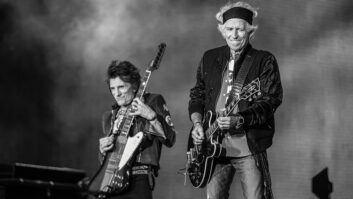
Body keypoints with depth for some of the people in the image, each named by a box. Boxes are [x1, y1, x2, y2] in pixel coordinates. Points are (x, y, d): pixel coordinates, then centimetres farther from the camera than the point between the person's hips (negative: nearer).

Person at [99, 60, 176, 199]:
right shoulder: (109, 116, 21)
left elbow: (169, 140, -5)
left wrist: (152, 116, -17)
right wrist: (103, 150, 4)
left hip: (138, 179, -5)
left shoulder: (153, 102, 5)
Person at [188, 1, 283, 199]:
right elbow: (197, 95, 20)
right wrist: (197, 124, 2)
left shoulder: (264, 60, -1)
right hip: (214, 146, 4)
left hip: (249, 147, -4)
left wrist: (240, 120, -24)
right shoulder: (209, 58, 13)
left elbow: (270, 101, -11)